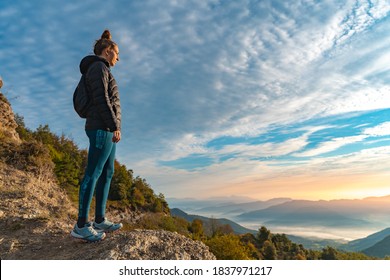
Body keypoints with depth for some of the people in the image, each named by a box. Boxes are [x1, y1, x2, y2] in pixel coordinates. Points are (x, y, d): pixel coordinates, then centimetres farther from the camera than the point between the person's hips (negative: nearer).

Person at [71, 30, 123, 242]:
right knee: (93, 174, -9)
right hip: (102, 128, -11)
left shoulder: (101, 72, 26)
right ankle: (81, 226, -3)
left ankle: (100, 220, 13)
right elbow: (101, 99, -17)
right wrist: (115, 126, -19)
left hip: (105, 129, 11)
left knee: (107, 173, 8)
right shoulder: (98, 67, -5)